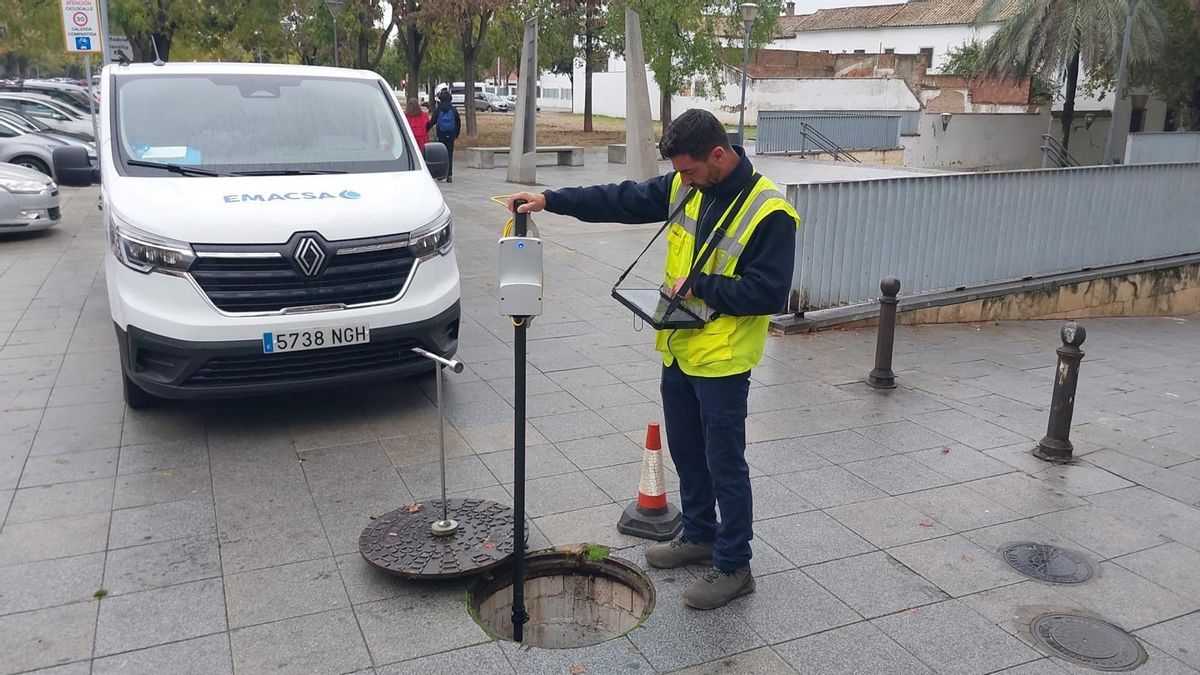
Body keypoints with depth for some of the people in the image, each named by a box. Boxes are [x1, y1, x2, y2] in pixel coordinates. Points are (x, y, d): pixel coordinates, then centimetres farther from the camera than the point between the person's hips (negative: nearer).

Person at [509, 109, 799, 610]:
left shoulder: (768, 212, -19)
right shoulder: (685, 188, 2)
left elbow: (769, 292, -21)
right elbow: (622, 201, 6)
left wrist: (699, 285, -20)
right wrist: (550, 200, 0)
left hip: (721, 361, -7)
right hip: (678, 349, 8)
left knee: (724, 463, 3)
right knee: (686, 452, 20)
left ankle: (734, 566, 19)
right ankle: (699, 536, 40)